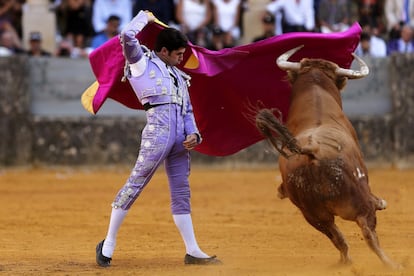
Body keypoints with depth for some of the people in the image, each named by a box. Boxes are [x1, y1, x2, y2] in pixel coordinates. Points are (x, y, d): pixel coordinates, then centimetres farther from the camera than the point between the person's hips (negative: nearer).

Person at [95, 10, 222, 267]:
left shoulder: (178, 76, 26)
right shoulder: (142, 63, 6)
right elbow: (127, 36, -10)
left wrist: (193, 134, 7)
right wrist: (144, 17, 7)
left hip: (180, 138, 7)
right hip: (158, 131, -7)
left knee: (181, 194, 9)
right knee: (135, 185, -10)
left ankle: (193, 252, 10)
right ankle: (109, 244, -5)